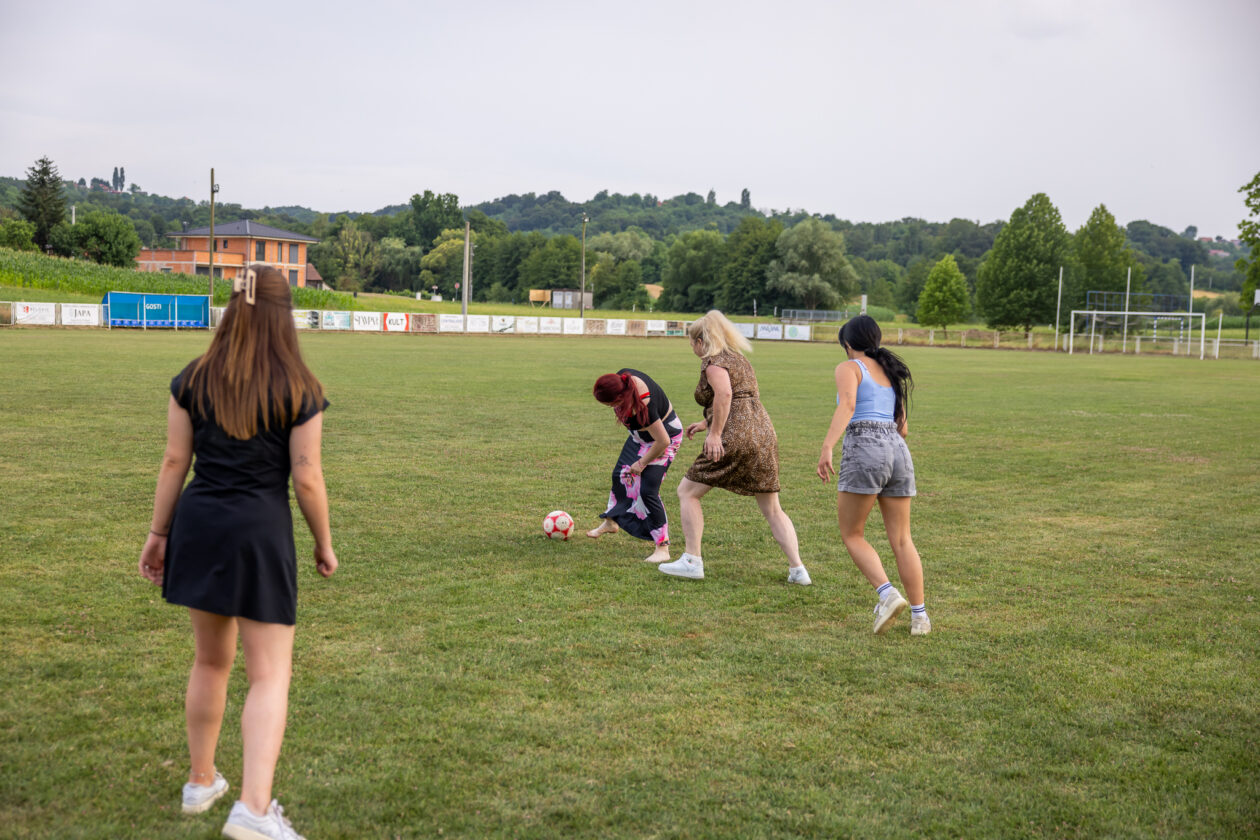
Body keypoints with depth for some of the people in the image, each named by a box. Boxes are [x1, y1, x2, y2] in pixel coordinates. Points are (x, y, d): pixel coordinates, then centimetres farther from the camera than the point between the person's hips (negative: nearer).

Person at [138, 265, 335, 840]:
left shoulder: (193, 381, 3)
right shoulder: (299, 392, -7)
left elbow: (174, 462, 4)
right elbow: (307, 479, -7)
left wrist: (158, 532, 12)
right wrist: (324, 544, 6)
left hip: (198, 526, 5)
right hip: (262, 533, -4)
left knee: (211, 659, 21)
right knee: (270, 674, 0)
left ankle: (201, 782, 35)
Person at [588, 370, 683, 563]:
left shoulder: (642, 409, -43)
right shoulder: (622, 377, -24)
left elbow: (663, 442, -34)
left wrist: (643, 463, -19)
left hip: (664, 436, -9)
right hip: (642, 434, 9)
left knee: (648, 491, -16)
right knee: (620, 474, 20)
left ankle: (663, 548, -9)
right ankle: (611, 522, 43)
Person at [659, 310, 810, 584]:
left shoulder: (712, 362, -3)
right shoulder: (739, 359, 23)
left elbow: (724, 394, -23)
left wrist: (715, 433, -22)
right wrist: (706, 423, 35)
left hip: (734, 438, -8)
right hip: (764, 435, 8)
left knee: (687, 491, 7)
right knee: (772, 510, 13)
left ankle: (692, 561, 4)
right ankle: (798, 569, 5)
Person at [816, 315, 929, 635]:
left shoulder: (849, 368, 4)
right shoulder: (890, 373, 24)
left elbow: (847, 406, -16)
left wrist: (827, 447, -25)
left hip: (864, 451, -6)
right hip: (898, 452, 6)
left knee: (851, 534, 6)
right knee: (901, 540, 9)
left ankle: (887, 593, -13)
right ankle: (919, 615, 4)